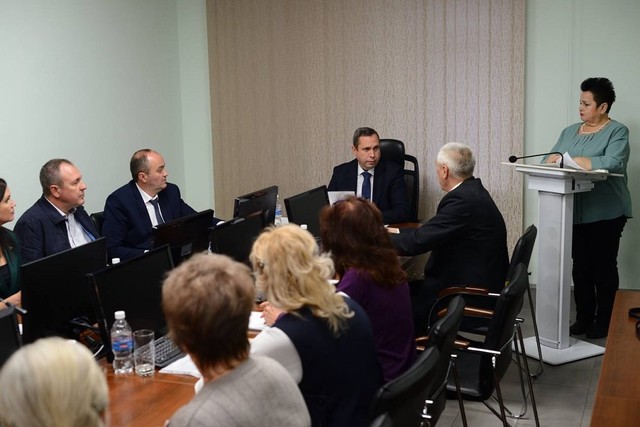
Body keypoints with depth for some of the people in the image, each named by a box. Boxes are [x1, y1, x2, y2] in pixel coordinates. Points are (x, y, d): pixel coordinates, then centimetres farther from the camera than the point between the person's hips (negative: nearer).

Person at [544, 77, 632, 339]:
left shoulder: (617, 132, -4)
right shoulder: (570, 132, 15)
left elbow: (613, 163, -21)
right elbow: (549, 159, 9)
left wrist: (572, 160, -19)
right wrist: (553, 159, -16)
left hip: (606, 213, -5)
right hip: (576, 213, 5)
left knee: (604, 267, 3)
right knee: (580, 267, 9)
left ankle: (604, 322, 13)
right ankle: (584, 318, 19)